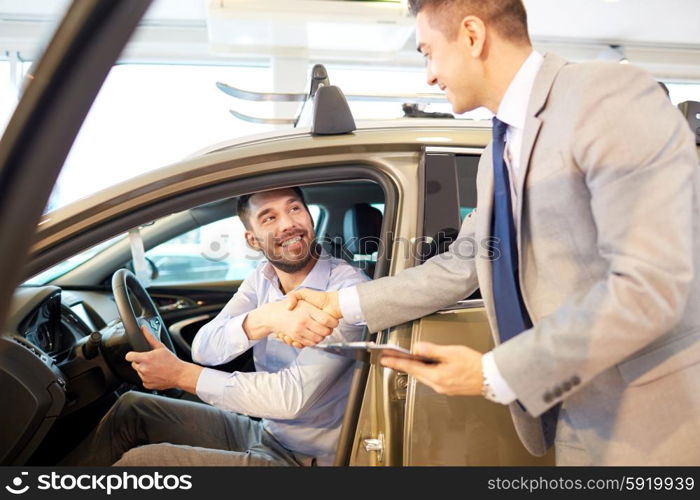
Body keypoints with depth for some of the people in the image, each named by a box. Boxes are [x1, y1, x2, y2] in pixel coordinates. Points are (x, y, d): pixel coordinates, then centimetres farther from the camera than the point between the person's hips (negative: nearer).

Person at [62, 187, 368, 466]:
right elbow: (204, 349, -12)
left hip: (302, 457, -6)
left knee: (139, 460, -14)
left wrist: (180, 374, -20)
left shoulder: (349, 288, -21)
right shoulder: (263, 279, 0)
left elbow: (293, 397, -27)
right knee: (132, 409, 9)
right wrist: (263, 320, -34)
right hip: (262, 432, 7)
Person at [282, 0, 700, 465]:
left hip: (656, 423, -7)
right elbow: (459, 268, 14)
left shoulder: (611, 95, -17)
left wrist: (494, 375, -21)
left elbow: (648, 286, -24)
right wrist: (341, 303, 9)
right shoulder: (500, 153, 9)